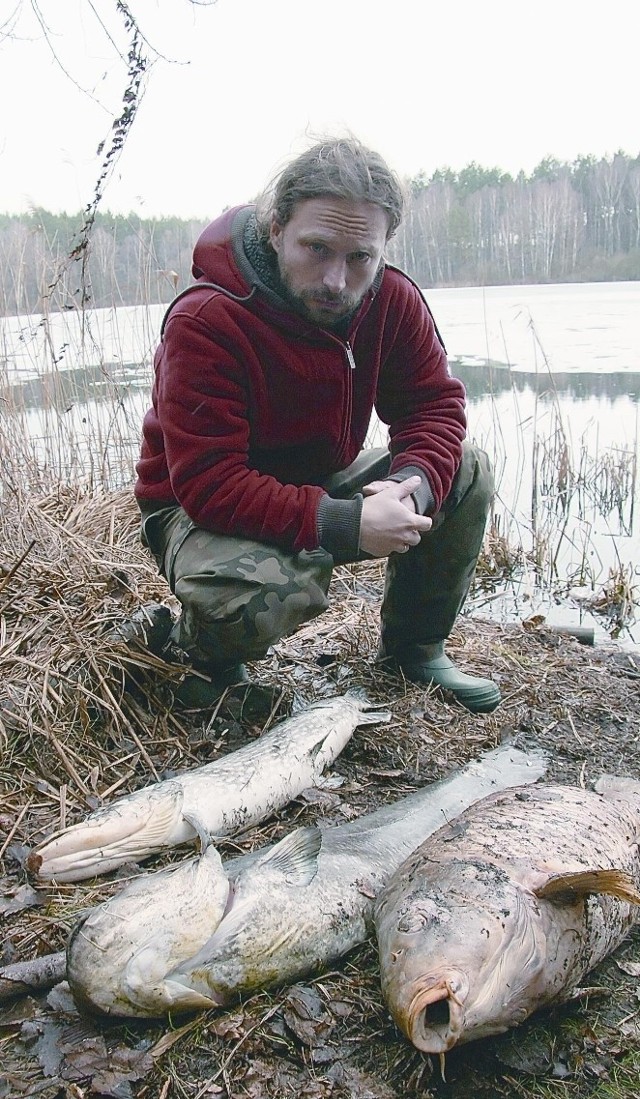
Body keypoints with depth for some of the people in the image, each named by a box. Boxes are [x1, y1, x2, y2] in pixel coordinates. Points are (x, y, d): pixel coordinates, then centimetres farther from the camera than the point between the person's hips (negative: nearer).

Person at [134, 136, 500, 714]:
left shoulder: (395, 300, -9)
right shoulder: (206, 320, -28)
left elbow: (435, 404, -4)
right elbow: (208, 484, -32)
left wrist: (412, 484, -27)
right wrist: (343, 523, -39)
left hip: (328, 483, 7)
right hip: (199, 508, -6)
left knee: (466, 473, -6)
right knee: (266, 594, -39)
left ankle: (414, 648, 13)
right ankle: (201, 652, 0)